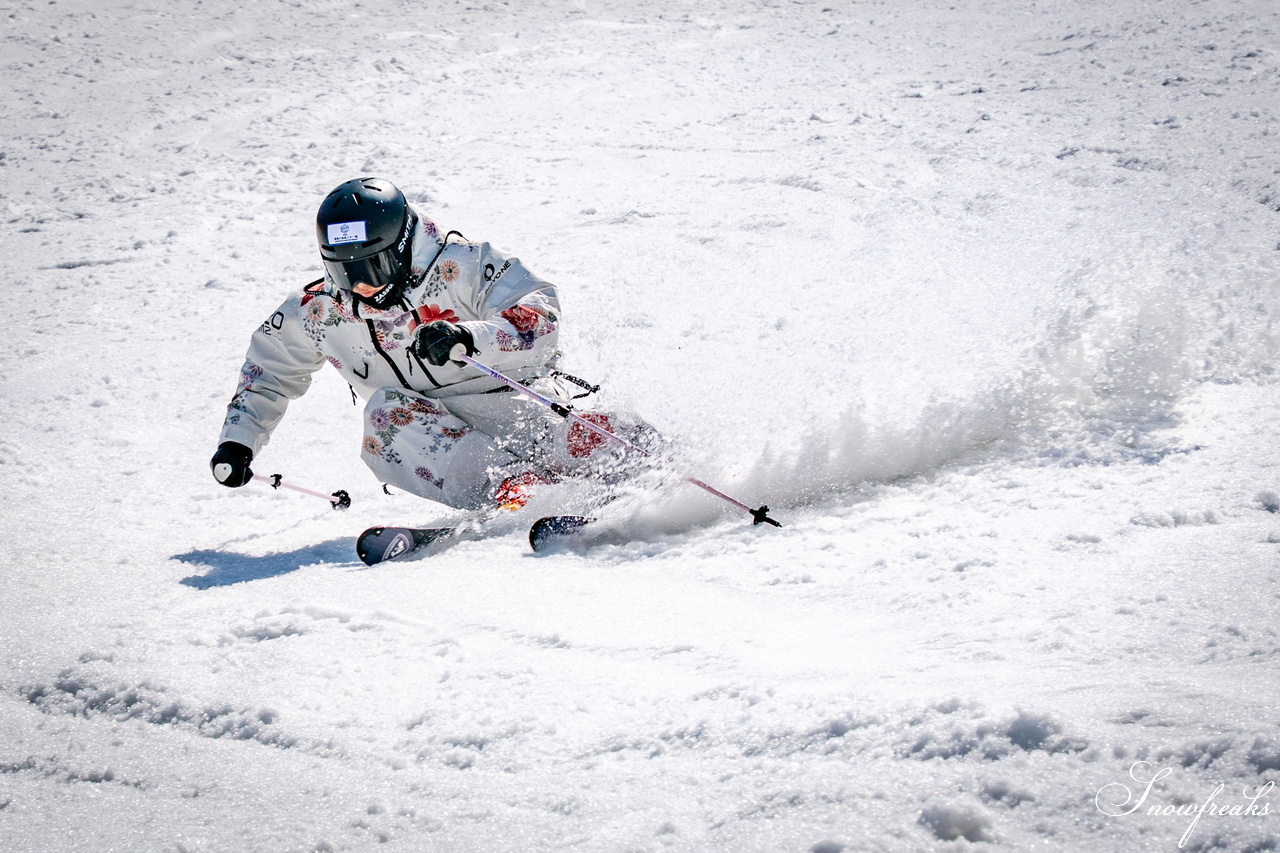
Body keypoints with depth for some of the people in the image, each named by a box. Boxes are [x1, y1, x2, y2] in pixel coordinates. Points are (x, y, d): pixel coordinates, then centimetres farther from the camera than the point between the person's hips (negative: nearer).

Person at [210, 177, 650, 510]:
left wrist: (469, 338, -42)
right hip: (433, 432, 4)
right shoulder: (317, 313, -2)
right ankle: (507, 492, -46)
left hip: (511, 393, -3)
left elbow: (540, 320, -26)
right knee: (387, 411, -30)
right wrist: (238, 441, 3)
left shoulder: (459, 267, -16)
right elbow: (267, 371, 15)